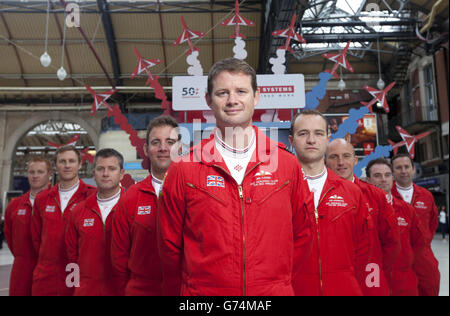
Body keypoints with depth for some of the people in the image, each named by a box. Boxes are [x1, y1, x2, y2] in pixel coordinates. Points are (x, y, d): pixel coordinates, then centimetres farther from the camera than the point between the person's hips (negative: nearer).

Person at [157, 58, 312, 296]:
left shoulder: (287, 164, -2)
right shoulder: (183, 169, -6)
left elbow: (301, 238, 6)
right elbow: (170, 246, 2)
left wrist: (277, 281, 3)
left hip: (274, 291, 1)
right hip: (202, 291, -1)